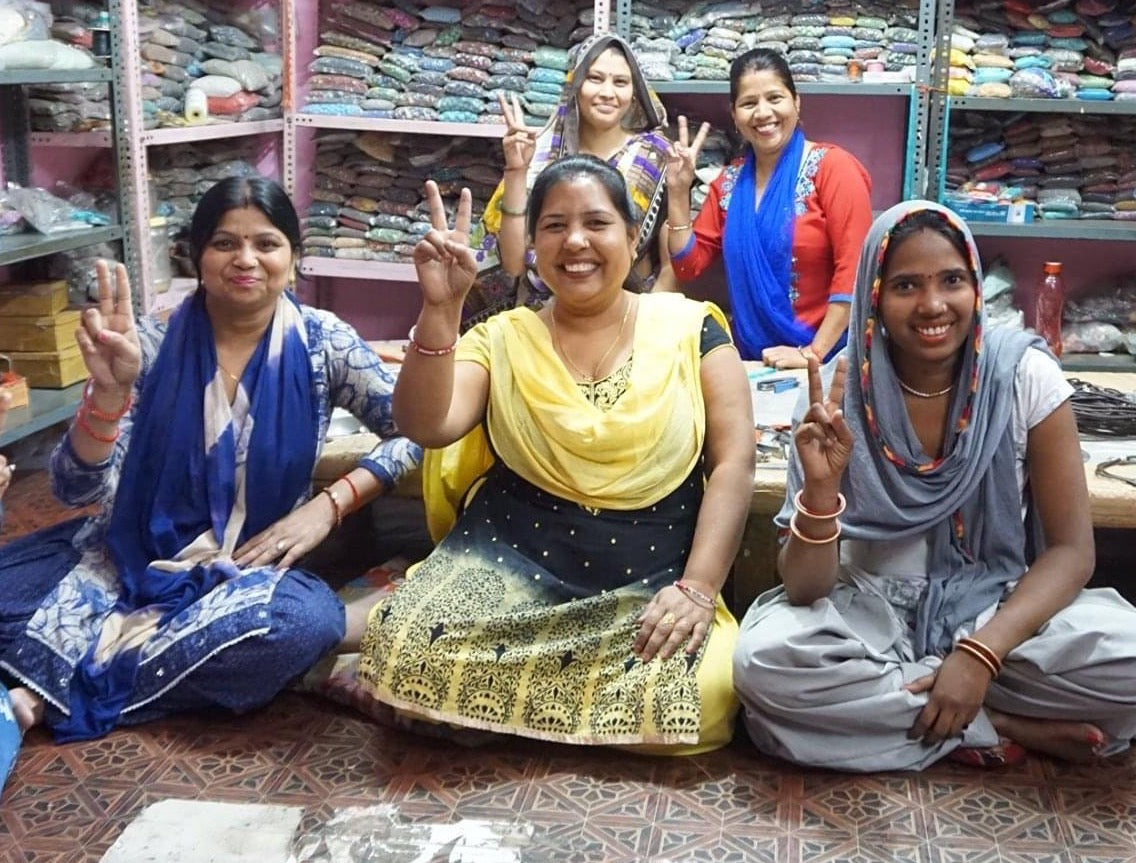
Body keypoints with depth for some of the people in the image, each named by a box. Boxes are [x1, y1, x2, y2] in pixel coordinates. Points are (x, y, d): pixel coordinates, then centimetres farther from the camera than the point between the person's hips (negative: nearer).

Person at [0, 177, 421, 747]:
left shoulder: (322, 344, -5)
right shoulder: (154, 347, -6)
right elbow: (77, 490, -10)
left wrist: (330, 504, -17)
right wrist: (109, 390, -29)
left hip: (251, 565, 1)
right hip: (137, 553, -1)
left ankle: (60, 693, -21)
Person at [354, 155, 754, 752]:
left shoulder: (690, 328, 3)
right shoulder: (502, 340, 6)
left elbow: (734, 463, -2)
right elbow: (427, 427, -10)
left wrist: (699, 587, -12)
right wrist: (441, 308, -21)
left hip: (651, 583, 1)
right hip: (512, 567, 0)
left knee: (700, 701, -27)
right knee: (409, 658, -27)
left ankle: (518, 700, 1)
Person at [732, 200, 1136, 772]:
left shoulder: (1024, 374, -10)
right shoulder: (841, 394, -12)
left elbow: (1071, 549, -10)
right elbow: (806, 590, -14)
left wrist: (980, 655, -24)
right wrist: (821, 489, -35)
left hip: (996, 607, 0)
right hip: (874, 612, 0)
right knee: (763, 662, -30)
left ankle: (883, 711, -11)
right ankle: (1009, 728, -14)